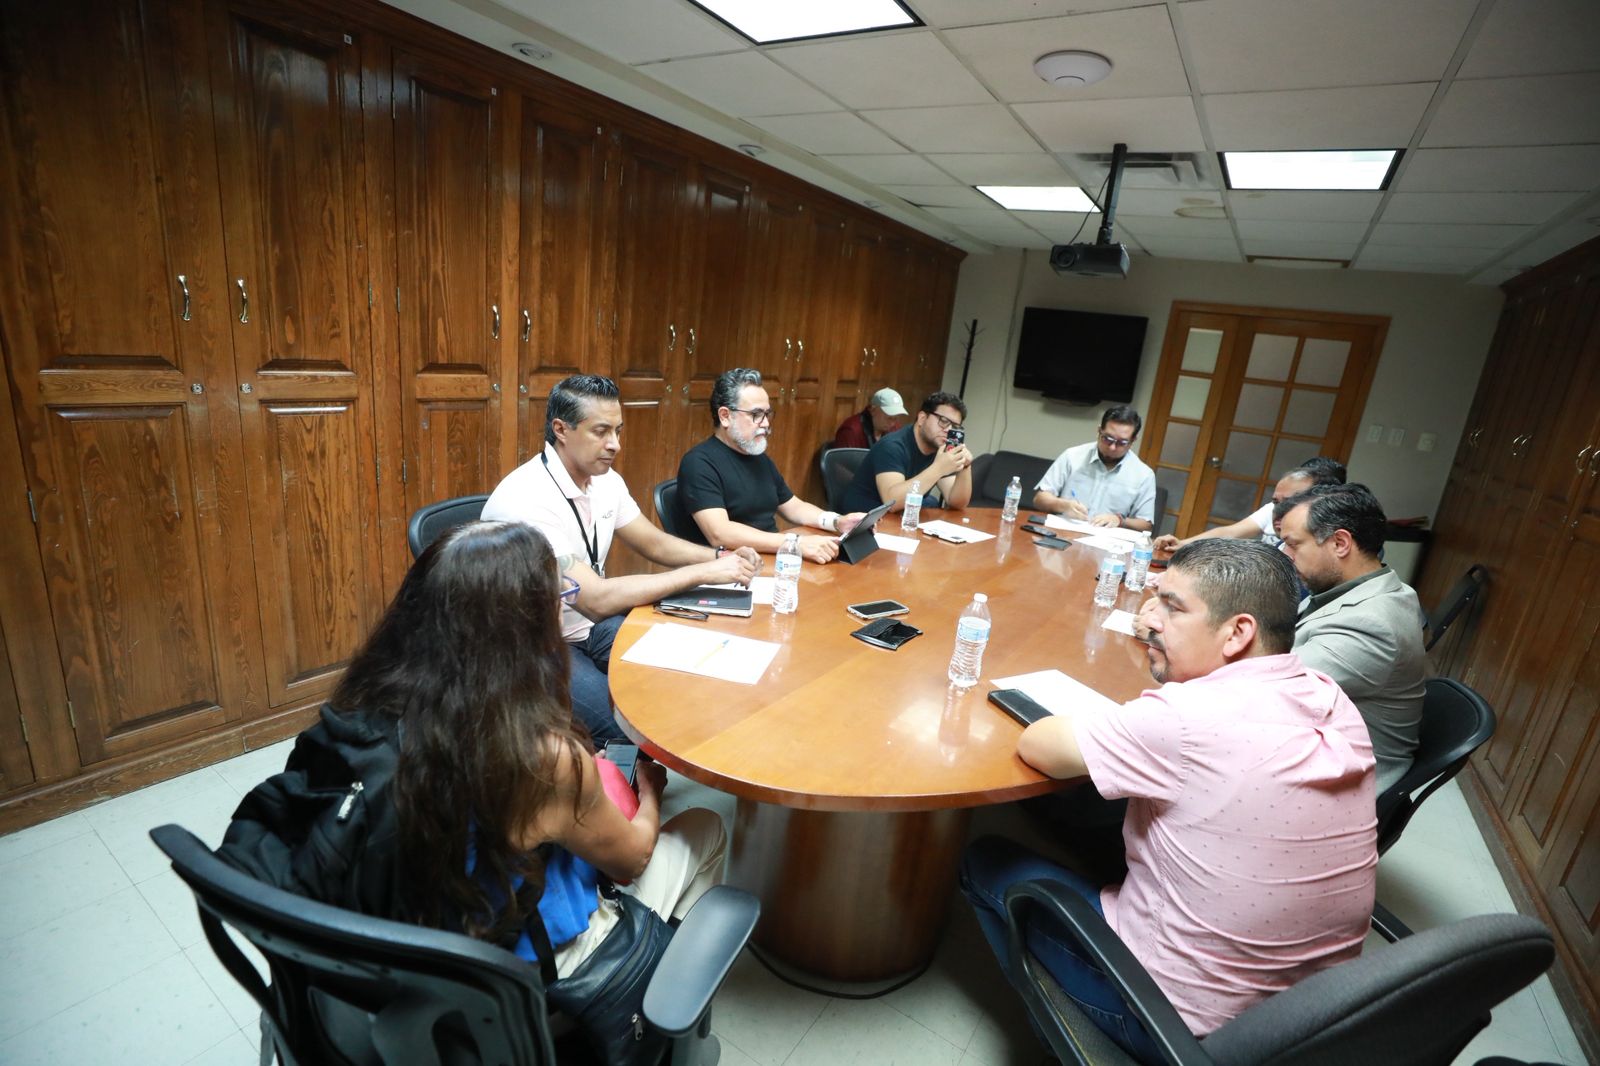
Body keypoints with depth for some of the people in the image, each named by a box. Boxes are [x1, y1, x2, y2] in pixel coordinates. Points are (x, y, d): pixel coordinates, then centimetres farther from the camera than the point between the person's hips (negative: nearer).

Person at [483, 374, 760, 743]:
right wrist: (703, 573, -29)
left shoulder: (605, 480, -1)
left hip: (589, 627, 8)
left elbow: (656, 544, 8)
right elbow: (597, 600, -32)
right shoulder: (526, 500, -27)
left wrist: (722, 557, -11)